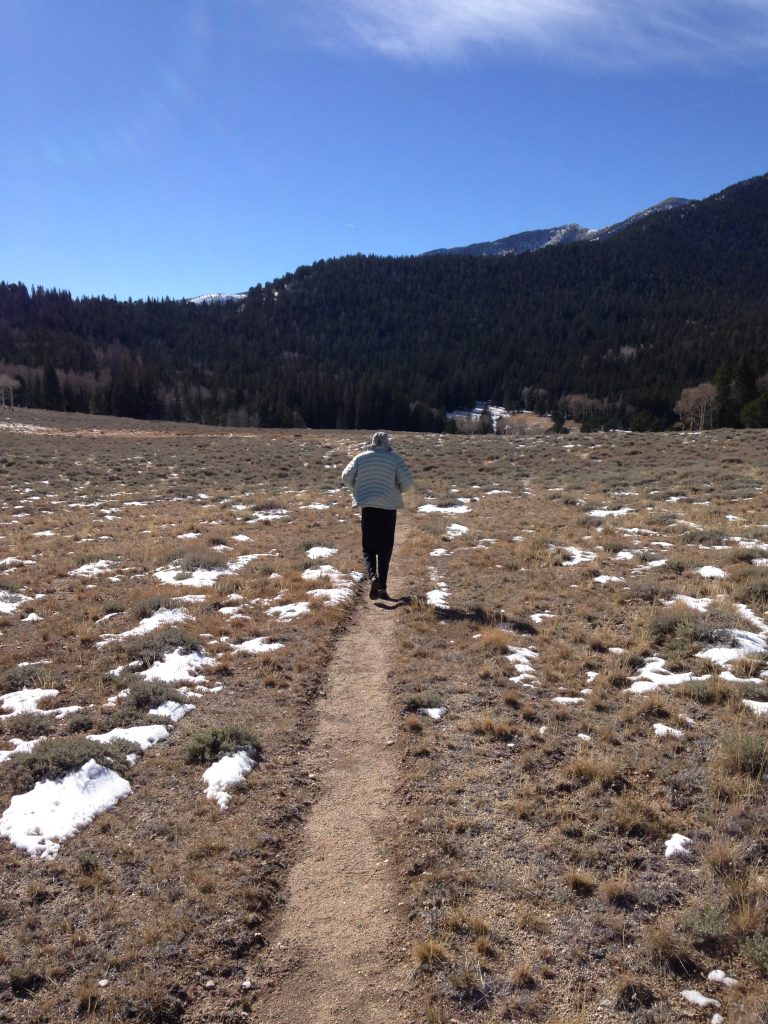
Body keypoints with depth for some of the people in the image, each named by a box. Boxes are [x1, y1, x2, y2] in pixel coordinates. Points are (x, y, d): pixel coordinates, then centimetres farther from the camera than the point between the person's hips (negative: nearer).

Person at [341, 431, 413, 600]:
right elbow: (406, 481, -8)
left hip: (367, 506, 1)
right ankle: (382, 587, 9)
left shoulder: (361, 458, 2)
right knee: (385, 548, 9)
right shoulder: (395, 458, -2)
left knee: (368, 547, 9)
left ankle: (372, 575, -17)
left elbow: (346, 477, 0)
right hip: (389, 507, 0)